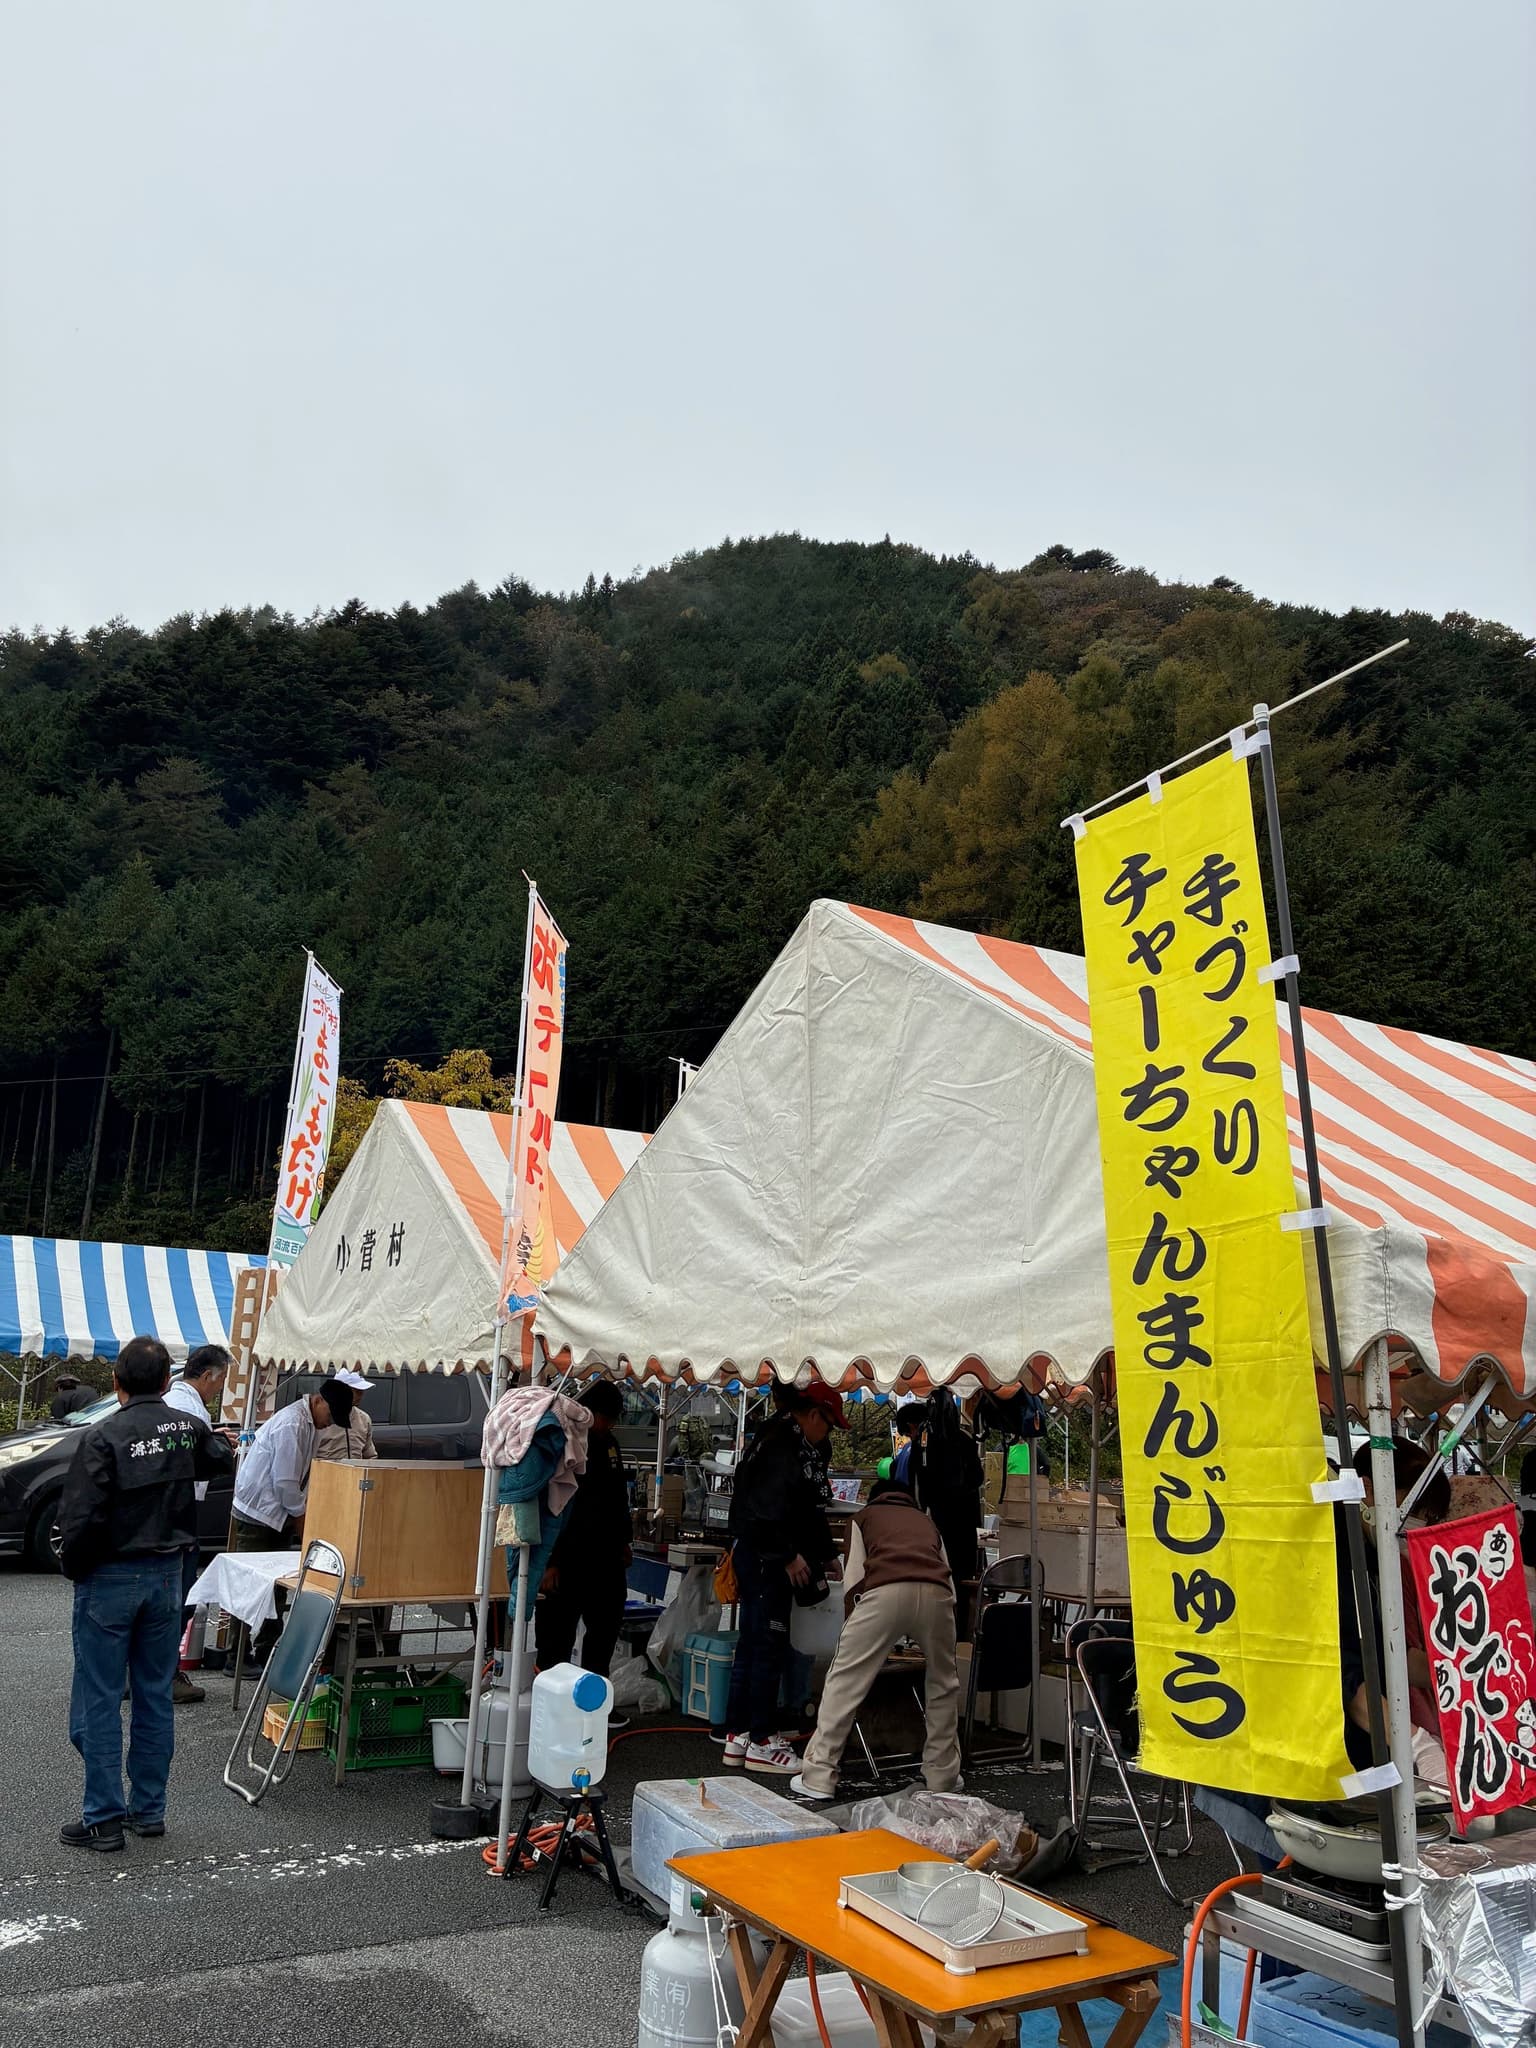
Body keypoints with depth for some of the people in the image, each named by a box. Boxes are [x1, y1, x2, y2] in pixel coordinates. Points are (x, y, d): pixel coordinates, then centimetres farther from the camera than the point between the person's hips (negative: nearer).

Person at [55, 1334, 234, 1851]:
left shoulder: (104, 1436, -18)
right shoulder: (189, 1429, -2)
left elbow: (80, 1517, -20)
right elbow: (222, 1463, 20)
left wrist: (73, 1569, -2)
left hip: (110, 1578, -5)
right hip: (167, 1575, 5)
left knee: (99, 1701, 6)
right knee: (155, 1696, 14)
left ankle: (104, 1818, 10)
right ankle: (148, 1809, 23)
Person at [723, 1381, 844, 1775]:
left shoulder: (794, 1446, 16)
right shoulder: (783, 1447, -18)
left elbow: (806, 1511, 22)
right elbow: (766, 1510, -26)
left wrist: (824, 1554, 21)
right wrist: (789, 1556, -18)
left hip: (758, 1557, 11)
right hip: (766, 1559, -11)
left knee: (751, 1645, 15)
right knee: (770, 1648, -4)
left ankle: (738, 1733, 23)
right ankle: (761, 1742, 3)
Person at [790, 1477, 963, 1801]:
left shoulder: (865, 1517, 31)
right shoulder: (927, 1522, 39)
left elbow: (854, 1579, 18)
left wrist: (854, 1625, 32)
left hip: (887, 1591, -3)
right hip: (936, 1592, 3)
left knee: (844, 1680, 6)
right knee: (944, 1685, 24)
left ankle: (818, 1778, 4)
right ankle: (942, 1775, 27)